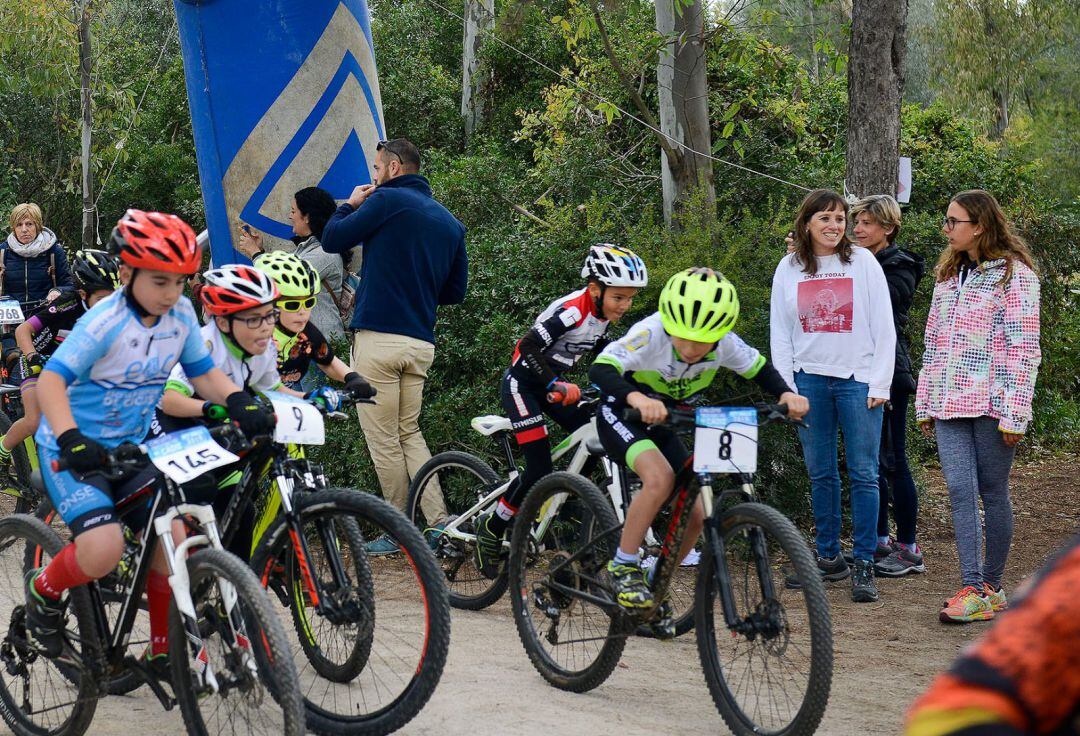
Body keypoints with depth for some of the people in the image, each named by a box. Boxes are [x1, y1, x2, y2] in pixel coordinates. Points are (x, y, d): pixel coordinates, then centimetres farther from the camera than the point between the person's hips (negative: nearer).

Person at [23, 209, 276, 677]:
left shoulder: (182, 314, -3)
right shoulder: (107, 322, -22)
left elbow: (204, 374, 4)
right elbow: (51, 380, -29)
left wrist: (241, 405, -16)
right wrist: (71, 440, -44)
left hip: (130, 447, 6)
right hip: (73, 453, -6)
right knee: (103, 549, -26)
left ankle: (163, 653, 9)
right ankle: (44, 590, 7)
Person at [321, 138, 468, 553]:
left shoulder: (387, 200, -7)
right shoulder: (450, 222, 14)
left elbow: (332, 240, -3)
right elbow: (456, 291, 17)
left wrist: (350, 206, 14)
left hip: (378, 337, -7)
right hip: (421, 345, 7)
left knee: (384, 440, 1)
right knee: (410, 433, 16)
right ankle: (441, 522, 3)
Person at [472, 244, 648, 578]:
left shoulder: (603, 314, -2)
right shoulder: (571, 310, -28)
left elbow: (603, 356, 13)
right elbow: (529, 347, -34)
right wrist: (556, 386, -44)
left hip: (552, 384, 8)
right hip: (522, 384, -8)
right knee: (539, 469, -17)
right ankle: (490, 530, 0)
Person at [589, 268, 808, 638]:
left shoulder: (724, 343, -18)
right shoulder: (651, 334, -32)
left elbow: (760, 369, -1)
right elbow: (600, 370, -43)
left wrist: (787, 394, -21)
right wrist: (637, 397, -61)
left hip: (662, 425, 5)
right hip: (622, 417, -5)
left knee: (695, 514, -6)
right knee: (660, 478, -33)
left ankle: (655, 591, 15)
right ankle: (623, 568, -18)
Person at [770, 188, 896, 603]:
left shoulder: (863, 263, 0)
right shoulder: (789, 269, 7)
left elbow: (883, 327, -1)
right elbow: (779, 333, 10)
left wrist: (879, 384, -6)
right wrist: (785, 386, 3)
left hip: (857, 378, -3)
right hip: (809, 379, 3)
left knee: (863, 473, -3)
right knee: (820, 474, 8)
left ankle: (864, 566, 1)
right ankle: (828, 557, 18)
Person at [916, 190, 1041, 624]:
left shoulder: (1014, 274, -5)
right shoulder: (948, 274, 17)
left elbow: (1023, 348, -9)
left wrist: (1014, 413, -14)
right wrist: (925, 403, 15)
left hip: (992, 404, -6)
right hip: (949, 404, 6)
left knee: (993, 492, 2)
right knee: (960, 490, -5)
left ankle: (991, 589, 11)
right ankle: (972, 588, -7)